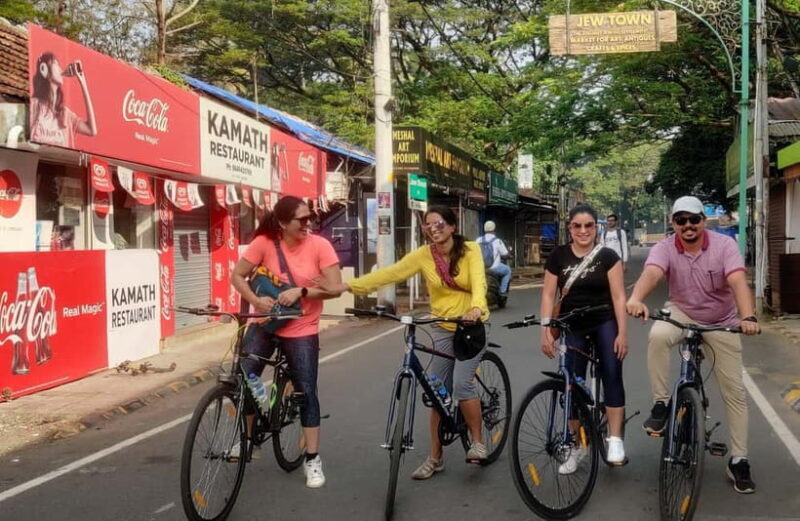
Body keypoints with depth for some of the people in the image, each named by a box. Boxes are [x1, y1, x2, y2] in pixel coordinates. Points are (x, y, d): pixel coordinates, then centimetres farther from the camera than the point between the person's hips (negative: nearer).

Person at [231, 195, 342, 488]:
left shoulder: (319, 245, -13)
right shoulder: (264, 242, -11)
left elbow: (335, 287, -15)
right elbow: (237, 275, -5)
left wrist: (301, 291, -27)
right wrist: (255, 301, -22)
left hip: (302, 331, -1)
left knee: (307, 392, 0)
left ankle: (312, 460, 12)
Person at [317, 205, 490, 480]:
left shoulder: (470, 250, -11)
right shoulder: (423, 255, -5)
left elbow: (478, 281, -25)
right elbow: (389, 273, -12)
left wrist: (476, 307, -47)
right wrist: (347, 286, -21)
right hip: (442, 328, 3)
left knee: (461, 384, -19)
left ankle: (478, 442, 2)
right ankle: (435, 458, 16)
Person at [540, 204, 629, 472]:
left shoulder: (607, 256, -6)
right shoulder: (558, 257, -1)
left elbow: (618, 296, -7)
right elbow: (549, 296, -1)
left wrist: (622, 332, -13)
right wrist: (546, 331, -8)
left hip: (604, 323, -2)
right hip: (572, 326, 2)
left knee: (612, 375, -18)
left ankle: (615, 439, -11)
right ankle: (577, 446, 18)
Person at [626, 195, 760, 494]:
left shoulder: (724, 245, -18)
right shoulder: (665, 249, -17)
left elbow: (738, 282, -33)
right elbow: (650, 274, -38)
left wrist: (747, 317, -52)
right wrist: (636, 299, -60)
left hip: (721, 322, 0)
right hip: (681, 313, 0)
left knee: (734, 392, 1)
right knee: (658, 336, -35)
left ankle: (739, 460, 13)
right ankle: (661, 404, -19)